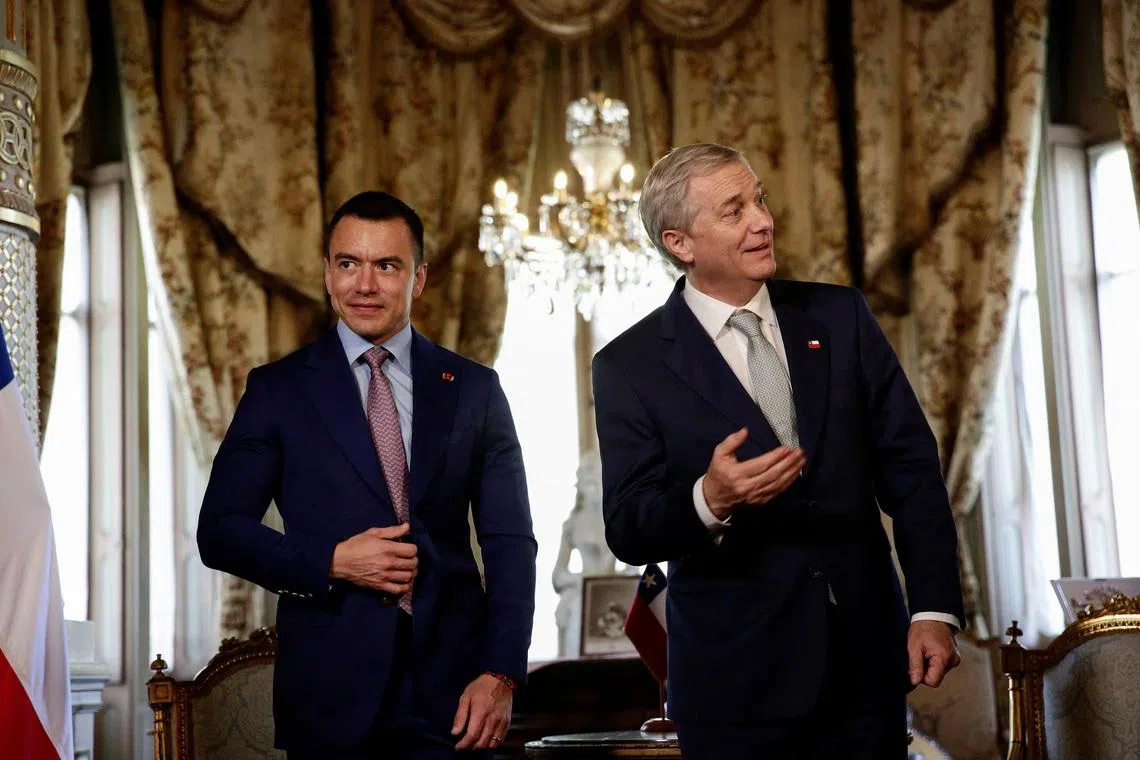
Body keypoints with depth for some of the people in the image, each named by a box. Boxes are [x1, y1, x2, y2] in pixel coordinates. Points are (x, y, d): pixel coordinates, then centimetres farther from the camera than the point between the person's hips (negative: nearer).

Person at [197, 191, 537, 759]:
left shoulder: (474, 389, 6)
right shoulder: (278, 390, 3)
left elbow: (510, 543, 4)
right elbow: (220, 530, 2)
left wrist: (501, 673, -5)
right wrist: (331, 563, -12)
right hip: (330, 687, -1)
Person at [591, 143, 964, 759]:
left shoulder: (840, 316, 4)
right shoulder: (630, 366, -4)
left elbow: (910, 467, 3)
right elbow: (629, 532, -8)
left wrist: (935, 609, -4)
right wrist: (710, 500, -27)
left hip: (866, 658, 3)